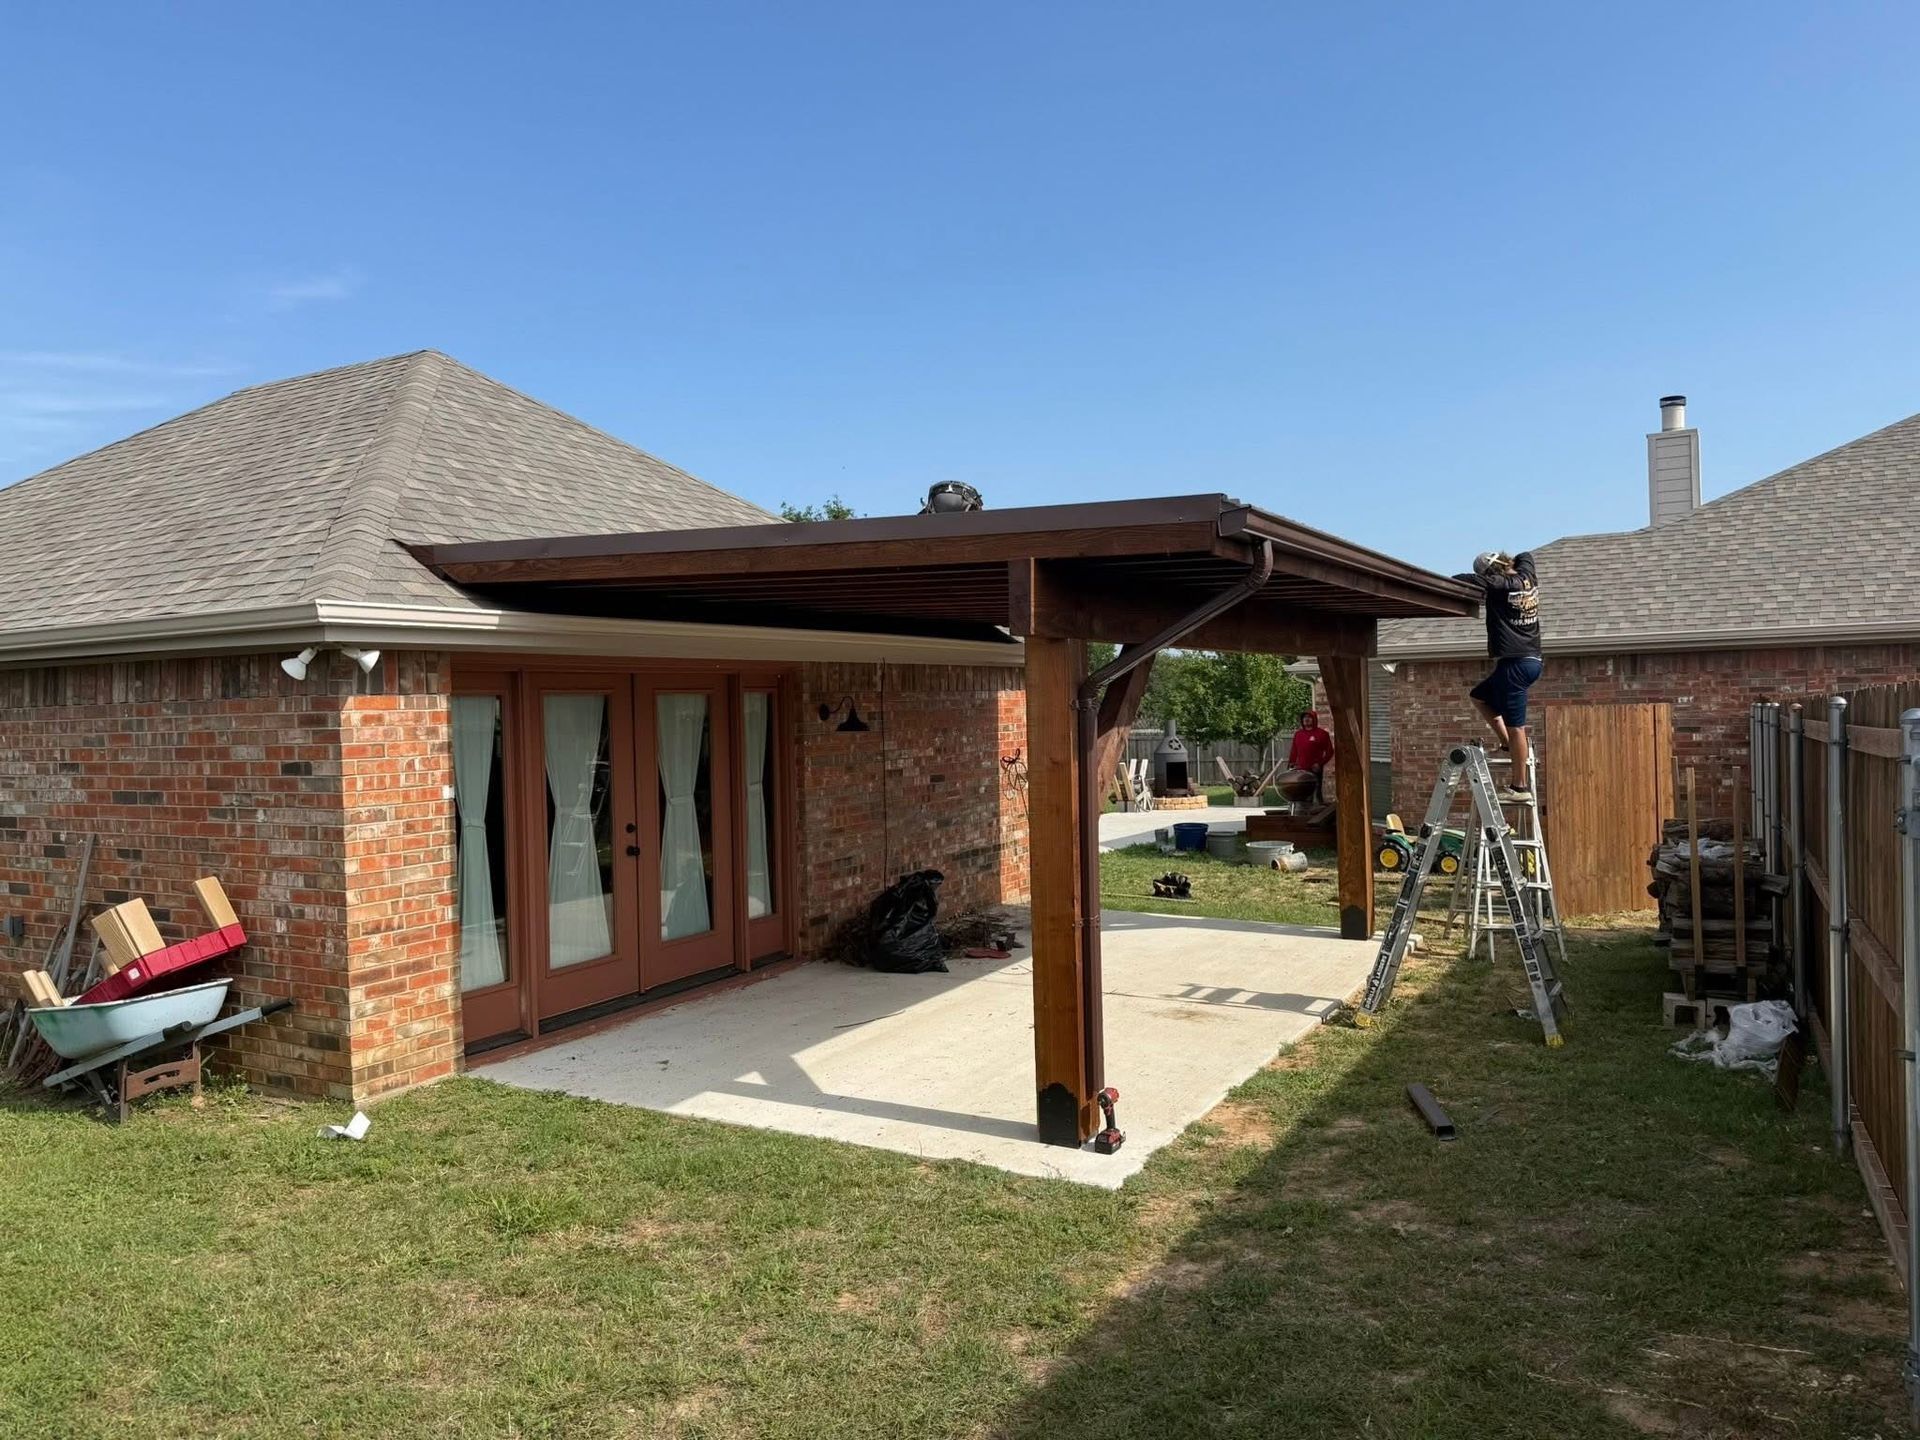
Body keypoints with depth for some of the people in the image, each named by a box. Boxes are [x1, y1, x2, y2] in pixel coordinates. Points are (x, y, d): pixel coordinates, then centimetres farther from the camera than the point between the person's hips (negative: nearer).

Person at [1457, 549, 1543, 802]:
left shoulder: (1499, 585, -12)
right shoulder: (1527, 577, 11)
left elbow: (1460, 581, -18)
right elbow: (1526, 555, 32)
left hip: (1514, 662, -9)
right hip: (1531, 660, 9)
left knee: (1515, 726, -6)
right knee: (1479, 696, 24)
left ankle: (1520, 787, -3)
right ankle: (1508, 744, 16)